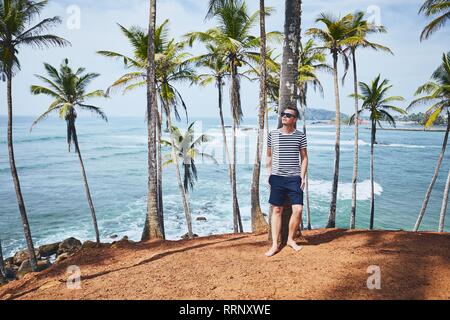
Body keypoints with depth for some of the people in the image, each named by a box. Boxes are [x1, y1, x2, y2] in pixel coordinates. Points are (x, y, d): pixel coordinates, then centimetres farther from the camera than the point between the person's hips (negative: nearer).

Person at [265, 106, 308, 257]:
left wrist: (302, 177, -3)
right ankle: (275, 244, 12)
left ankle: (290, 239, 17)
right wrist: (269, 175, 5)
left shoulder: (300, 136, 2)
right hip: (277, 177, 1)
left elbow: (304, 158, 6)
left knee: (298, 209, -7)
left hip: (294, 178, 0)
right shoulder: (272, 134, 4)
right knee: (277, 210, 4)